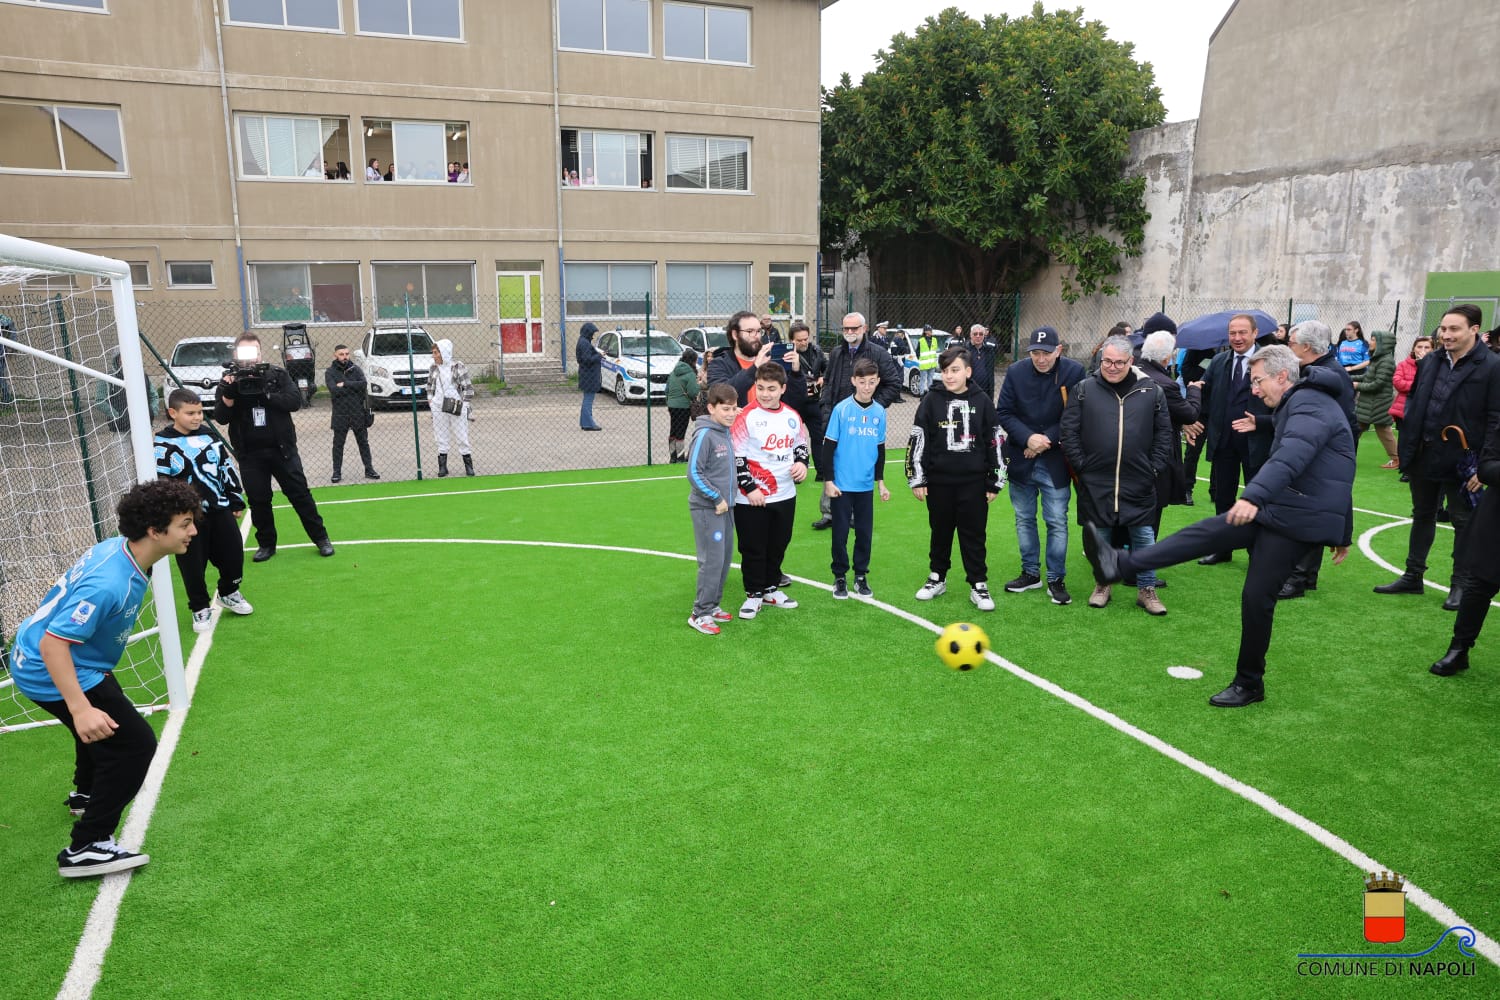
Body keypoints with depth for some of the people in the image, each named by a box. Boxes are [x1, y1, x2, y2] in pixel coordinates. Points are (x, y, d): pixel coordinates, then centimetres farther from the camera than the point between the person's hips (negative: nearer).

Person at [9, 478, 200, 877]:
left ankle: (86, 795, 60)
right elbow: (53, 643, -35)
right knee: (135, 743, -12)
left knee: (102, 723, 33)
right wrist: (80, 709, -40)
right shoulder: (110, 584, -35)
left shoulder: (119, 546, -6)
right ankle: (86, 848, -5)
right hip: (52, 673, -11)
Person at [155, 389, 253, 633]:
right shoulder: (163, 445, -9)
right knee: (193, 565, 3)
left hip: (220, 509, 5)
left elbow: (228, 468, 15)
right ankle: (200, 608, 23)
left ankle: (229, 593, 37)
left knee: (233, 555, 10)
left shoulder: (209, 436, 8)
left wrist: (235, 501, 15)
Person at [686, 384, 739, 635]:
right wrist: (717, 498, -15)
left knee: (725, 558, 13)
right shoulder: (704, 435, -16)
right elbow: (694, 473, -18)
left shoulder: (726, 432, 9)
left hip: (724, 506, 8)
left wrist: (726, 498, 11)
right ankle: (700, 614, 3)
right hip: (707, 509, -8)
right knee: (712, 561, -7)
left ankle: (712, 605, 26)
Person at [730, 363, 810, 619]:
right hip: (751, 498, -5)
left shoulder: (792, 416, 5)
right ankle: (754, 595, 19)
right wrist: (749, 488, -15)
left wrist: (802, 463, 0)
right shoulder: (746, 417, -13)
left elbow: (801, 444, 20)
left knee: (778, 545, 15)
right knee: (753, 548, 4)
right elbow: (735, 456, -12)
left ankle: (771, 589, 32)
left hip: (785, 495, 5)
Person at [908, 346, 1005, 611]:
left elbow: (994, 442, 5)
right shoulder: (932, 401, -1)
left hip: (974, 482, 0)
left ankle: (978, 585, 14)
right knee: (940, 531, 13)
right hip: (939, 481, 1)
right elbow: (917, 441, 1)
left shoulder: (982, 401, 1)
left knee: (974, 534, 4)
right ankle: (937, 578, 29)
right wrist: (917, 479, -2)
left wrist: (995, 482, 4)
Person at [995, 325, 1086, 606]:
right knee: (1024, 519, 12)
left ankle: (1056, 579, 13)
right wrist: (1028, 438, -16)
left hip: (1055, 461, -2)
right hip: (1021, 459, 3)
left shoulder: (1073, 372, -9)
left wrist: (1047, 440, -15)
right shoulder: (1016, 372, -4)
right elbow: (1003, 412, -3)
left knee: (1057, 521, 0)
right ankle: (1030, 573, 27)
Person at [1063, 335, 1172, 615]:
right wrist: (1081, 466, -5)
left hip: (1139, 485, 1)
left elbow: (1163, 434, 7)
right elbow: (1069, 432, 0)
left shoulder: (1151, 391, 3)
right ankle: (1102, 584, 28)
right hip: (1095, 483, 0)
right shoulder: (1084, 390, 0)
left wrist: (1154, 468, 1)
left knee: (1144, 536, 7)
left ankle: (1146, 589, 20)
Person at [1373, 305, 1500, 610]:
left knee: (1463, 521, 8)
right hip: (1424, 456, 6)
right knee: (1422, 516, 16)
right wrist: (1404, 448, 8)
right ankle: (1412, 576, 27)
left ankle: (1460, 584, 19)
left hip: (1461, 461, -5)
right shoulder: (1430, 362, 5)